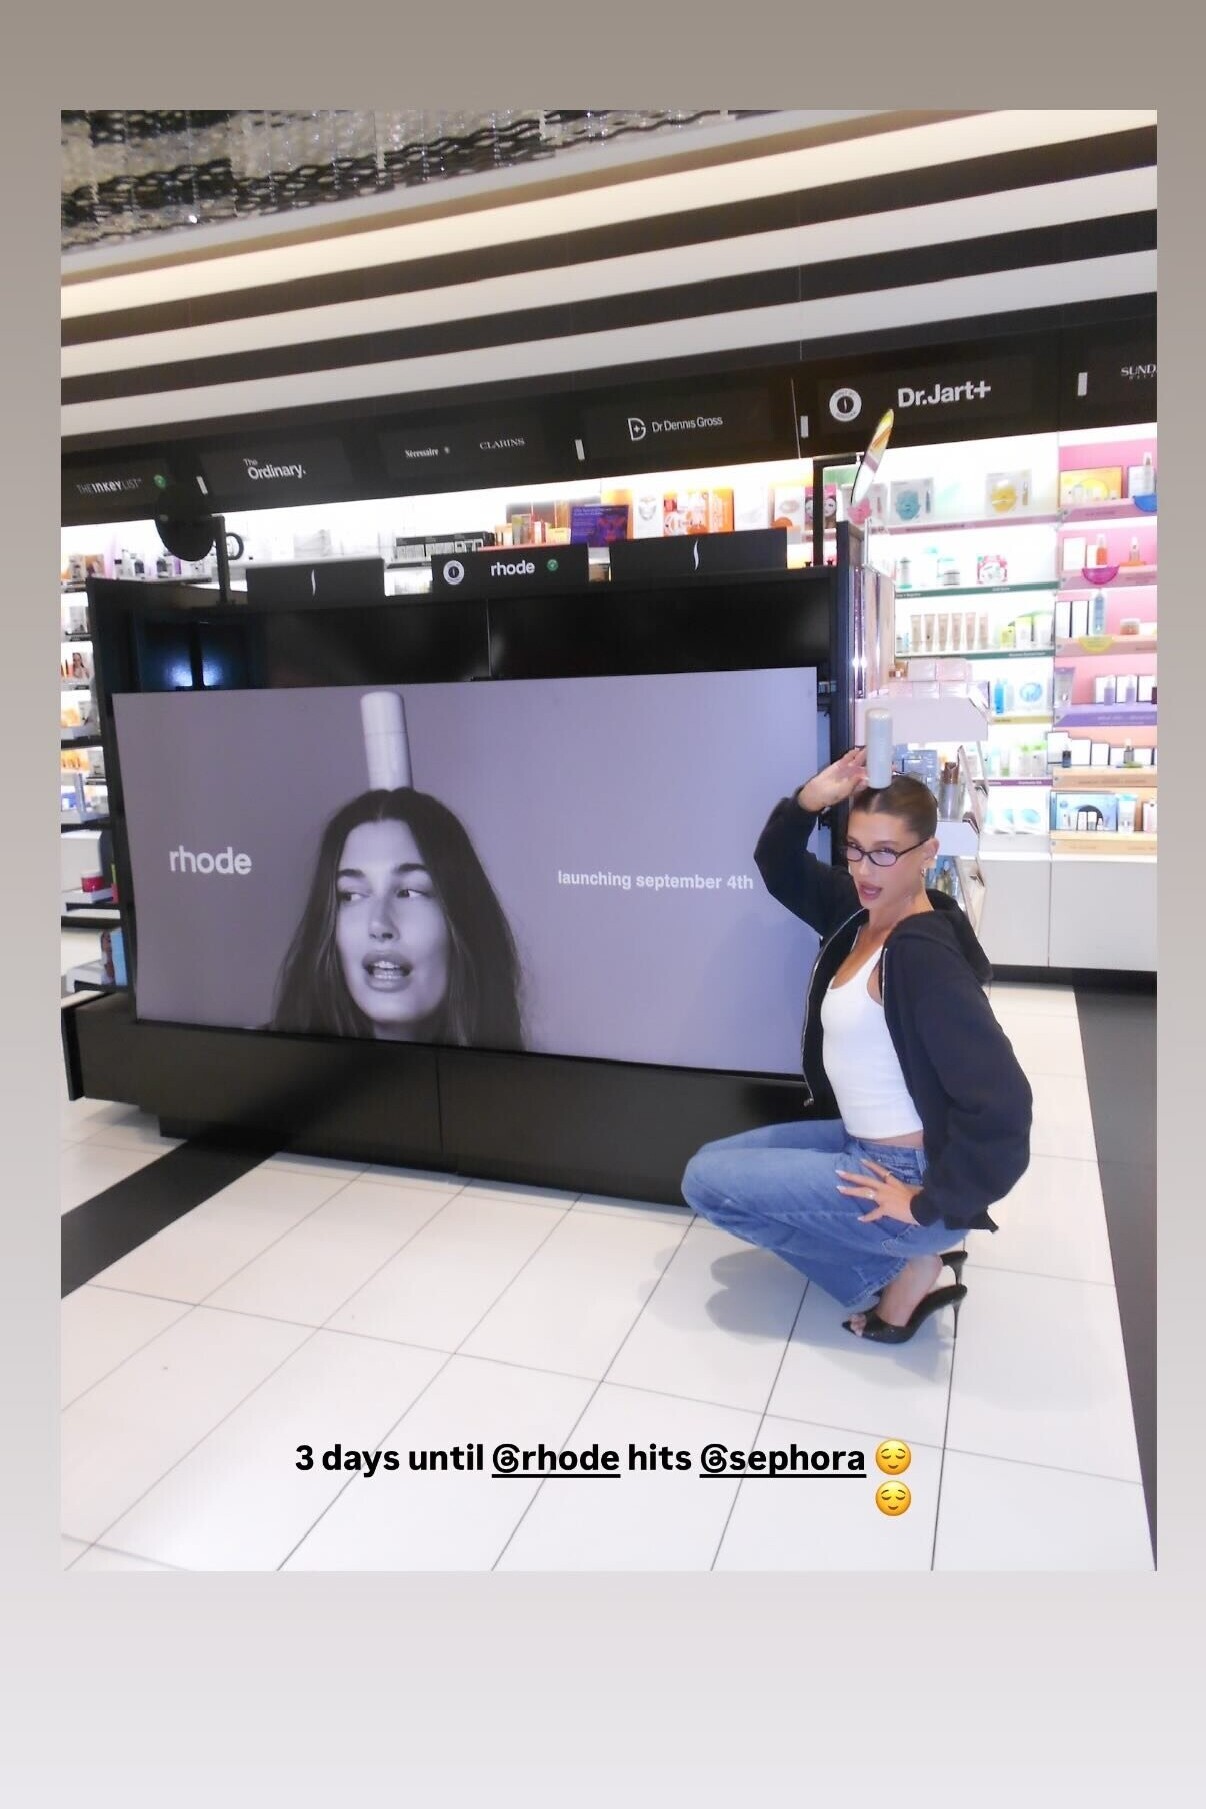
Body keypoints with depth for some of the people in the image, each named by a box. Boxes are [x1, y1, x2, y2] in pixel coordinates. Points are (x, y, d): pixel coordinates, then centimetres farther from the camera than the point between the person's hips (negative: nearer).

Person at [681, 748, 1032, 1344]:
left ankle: (902, 1263, -1)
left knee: (706, 1182, -6)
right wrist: (808, 802, -8)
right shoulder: (860, 912, 0)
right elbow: (779, 868, 12)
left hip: (904, 1171, -9)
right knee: (713, 1159, 17)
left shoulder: (925, 955, -26)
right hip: (862, 1141, 9)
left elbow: (1000, 1104, -30)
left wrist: (930, 1204, -21)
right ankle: (899, 1251, 9)